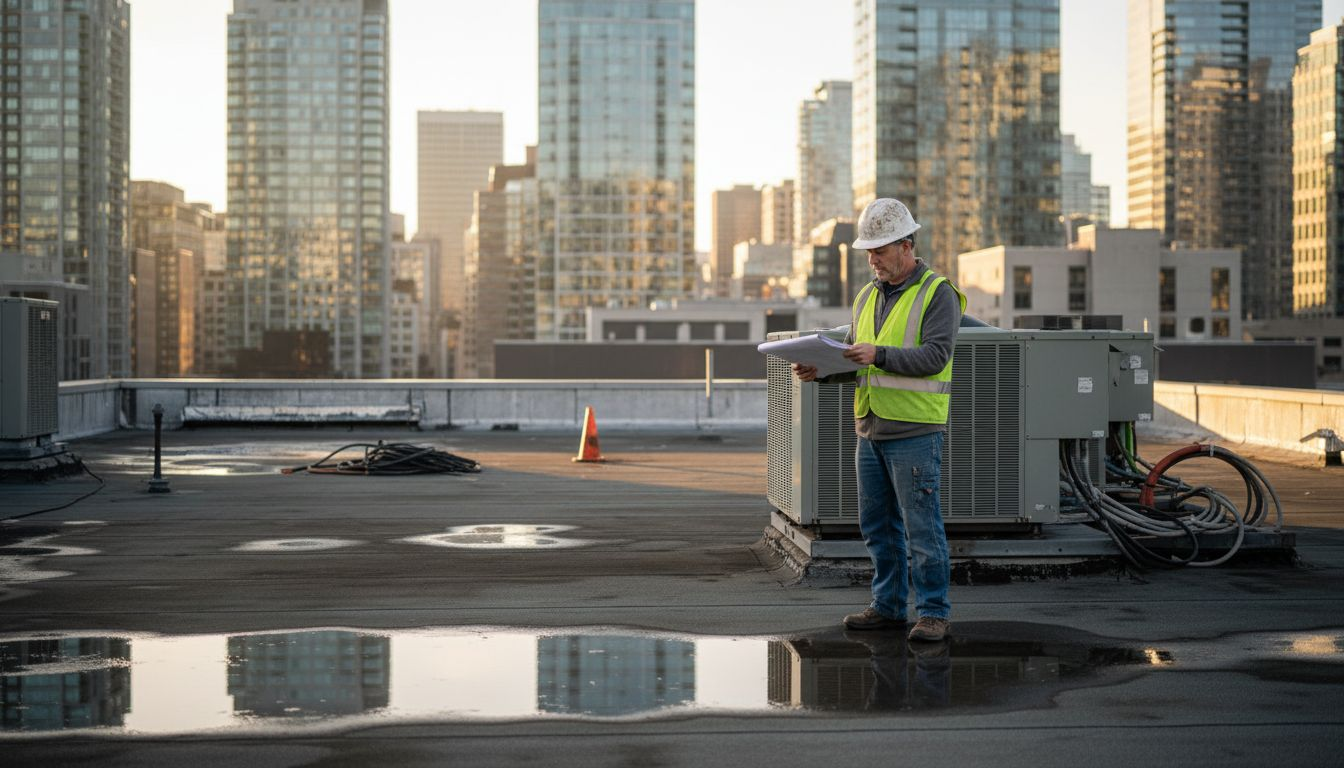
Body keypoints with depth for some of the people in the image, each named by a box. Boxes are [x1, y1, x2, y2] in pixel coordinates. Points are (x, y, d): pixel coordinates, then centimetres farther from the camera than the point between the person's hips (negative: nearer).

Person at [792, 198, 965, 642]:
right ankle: (888, 606, 21)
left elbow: (934, 356, -17)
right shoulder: (868, 297, 16)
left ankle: (934, 614, 3)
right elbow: (854, 361, 17)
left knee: (922, 527, -4)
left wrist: (879, 355, -28)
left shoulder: (938, 294, -6)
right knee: (877, 526, 11)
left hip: (916, 432, -7)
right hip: (870, 432, 7)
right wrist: (819, 370, -3)